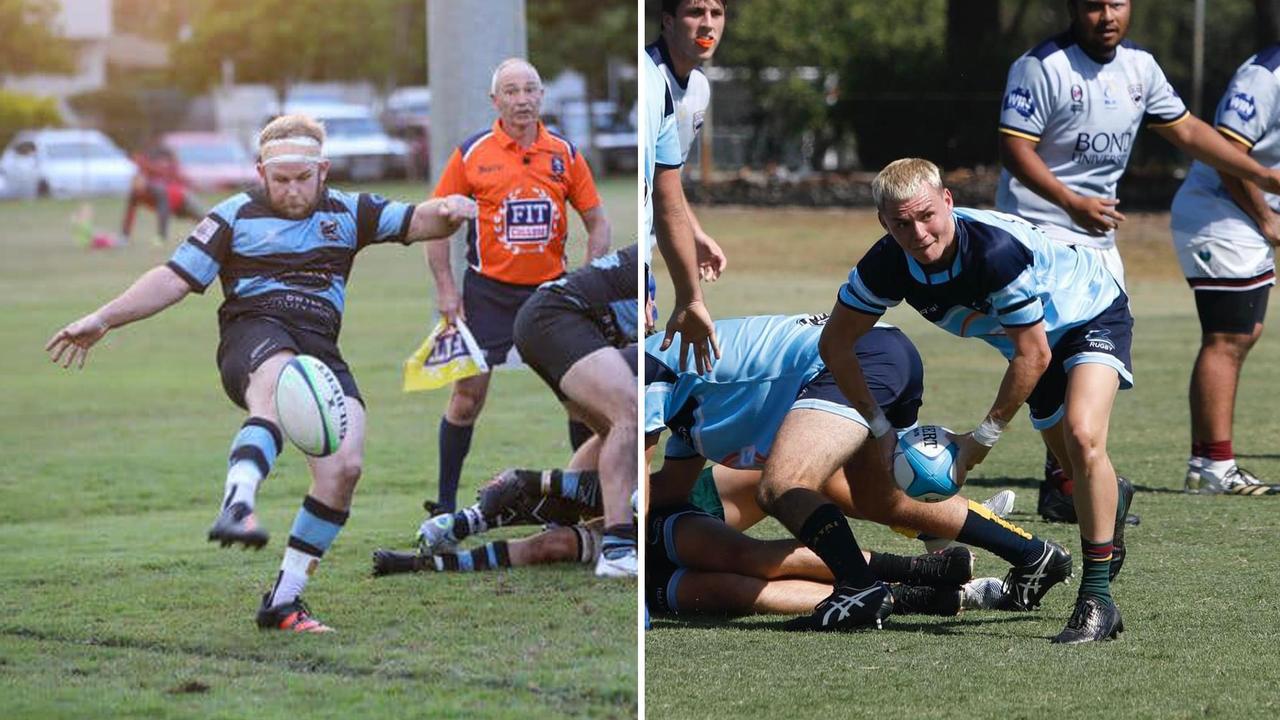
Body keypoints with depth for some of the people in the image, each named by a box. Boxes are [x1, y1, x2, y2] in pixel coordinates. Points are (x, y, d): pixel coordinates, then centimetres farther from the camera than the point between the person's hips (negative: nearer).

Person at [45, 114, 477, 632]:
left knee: (345, 467, -17)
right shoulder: (236, 216, 12)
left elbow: (417, 223, 14)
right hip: (253, 334, -4)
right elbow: (175, 278, 8)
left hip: (321, 350, 4)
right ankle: (237, 506, -65)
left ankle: (284, 599, -8)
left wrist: (447, 213, -11)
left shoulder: (347, 214, 19)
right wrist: (102, 320, -1)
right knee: (280, 392, -41)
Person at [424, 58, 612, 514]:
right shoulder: (472, 154, -4)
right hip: (488, 291, -2)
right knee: (468, 395, -4)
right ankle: (446, 502, 8)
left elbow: (597, 222, 8)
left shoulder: (565, 154, 1)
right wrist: (445, 288, -4)